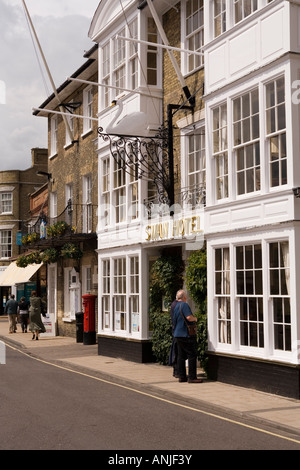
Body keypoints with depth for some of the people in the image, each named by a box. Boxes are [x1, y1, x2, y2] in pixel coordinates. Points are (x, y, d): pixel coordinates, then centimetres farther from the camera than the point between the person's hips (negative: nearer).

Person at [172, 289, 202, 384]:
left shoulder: (175, 305, 14)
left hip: (178, 334, 9)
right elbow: (189, 317, -25)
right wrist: (195, 318, -4)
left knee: (181, 355, 11)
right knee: (192, 355, -5)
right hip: (186, 334, -9)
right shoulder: (184, 305, -13)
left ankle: (181, 376, 13)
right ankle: (192, 377, -5)